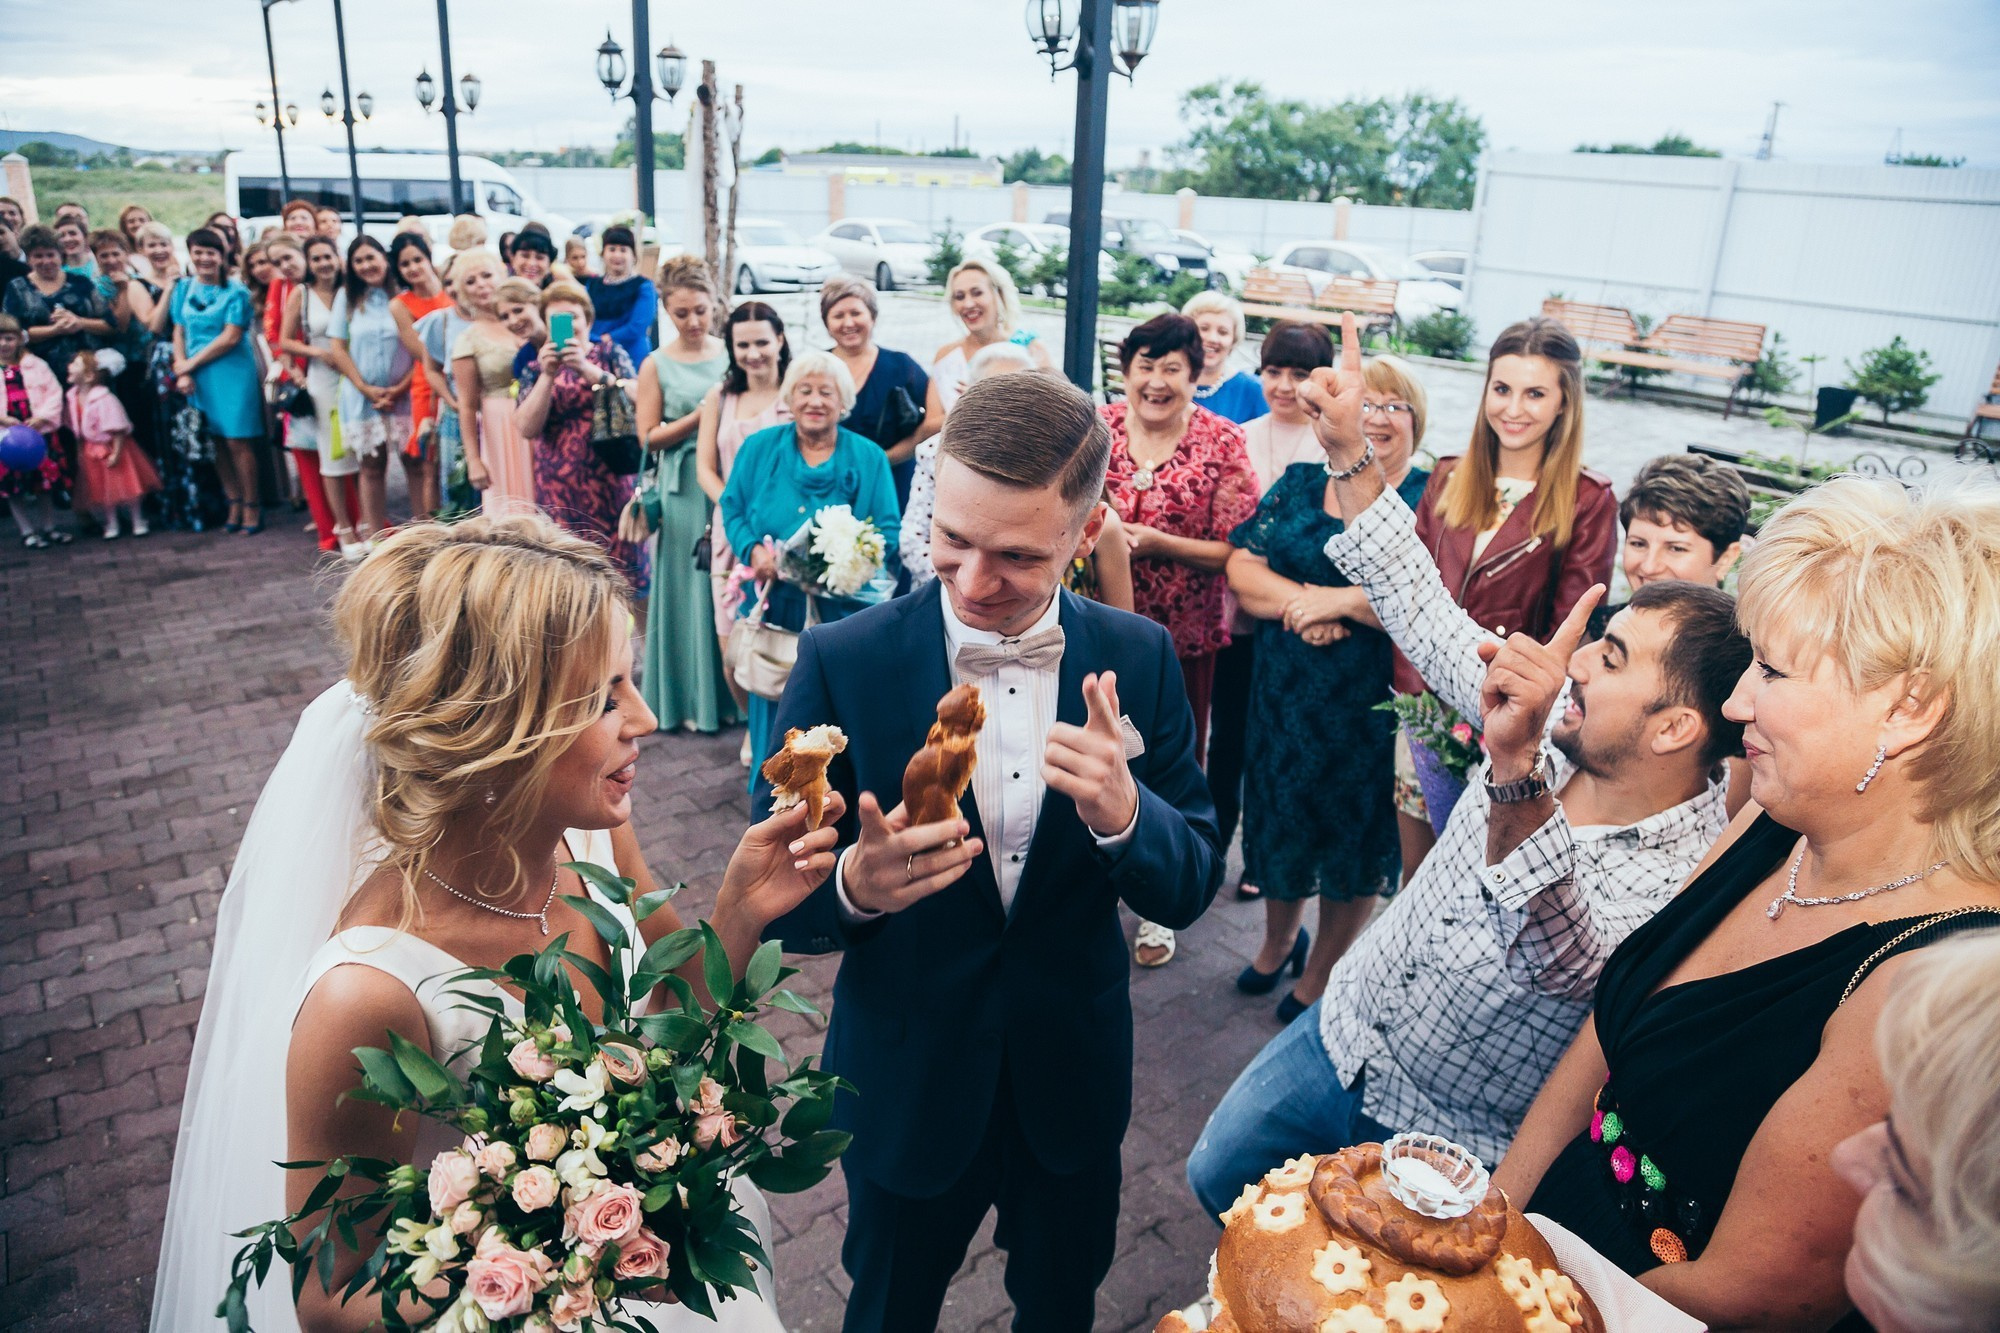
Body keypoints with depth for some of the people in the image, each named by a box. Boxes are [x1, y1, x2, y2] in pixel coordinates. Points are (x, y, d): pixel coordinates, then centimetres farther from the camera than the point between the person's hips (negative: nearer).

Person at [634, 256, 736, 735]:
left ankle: (732, 691, 15)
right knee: (690, 587, 2)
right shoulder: (657, 365, 2)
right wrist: (700, 416, -12)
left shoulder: (732, 353, 7)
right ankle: (691, 698, 13)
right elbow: (649, 436, -1)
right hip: (684, 488, -2)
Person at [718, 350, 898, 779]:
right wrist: (753, 551, -14)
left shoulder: (868, 458, 2)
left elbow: (889, 534, -2)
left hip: (841, 612, -1)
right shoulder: (759, 448, 6)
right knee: (773, 720, 8)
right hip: (772, 607, 1)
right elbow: (733, 510, 6)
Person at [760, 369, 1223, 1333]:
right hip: (906, 1088, -1)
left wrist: (1123, 813, -30)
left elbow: (1189, 890, -8)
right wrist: (853, 886, -36)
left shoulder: (1137, 660, -11)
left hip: (1072, 1084, 2)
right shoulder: (843, 662, -18)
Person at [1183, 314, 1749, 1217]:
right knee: (1217, 1176, 17)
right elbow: (1428, 613, -2)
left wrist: (1514, 776, -62)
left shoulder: (1689, 877, -28)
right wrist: (1351, 454, -6)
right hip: (1343, 1036, 6)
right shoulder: (1553, 729, -9)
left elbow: (1567, 969, -47)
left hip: (1451, 1151, -6)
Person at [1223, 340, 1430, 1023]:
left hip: (1373, 707, -3)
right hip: (1283, 692, 4)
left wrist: (1336, 600, -22)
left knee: (1355, 836, 12)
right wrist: (1298, 601, -19)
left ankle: (1320, 973, 36)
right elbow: (1242, 567, -1)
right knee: (1282, 816, 18)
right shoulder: (1300, 481, 5)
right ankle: (1278, 940, 46)